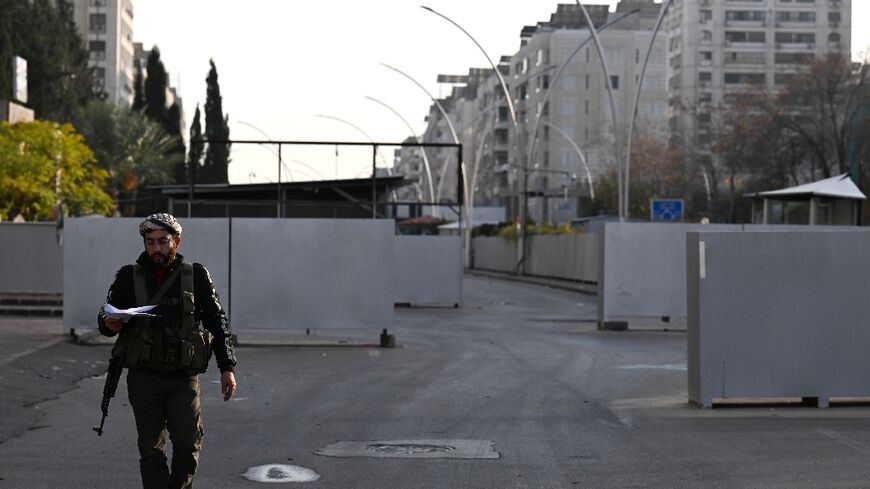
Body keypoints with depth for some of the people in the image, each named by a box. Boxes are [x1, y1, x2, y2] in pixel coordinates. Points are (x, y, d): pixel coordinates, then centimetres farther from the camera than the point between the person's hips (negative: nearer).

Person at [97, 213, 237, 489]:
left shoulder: (196, 276, 6)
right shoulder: (128, 277, 7)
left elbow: (217, 322, 10)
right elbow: (104, 319, 11)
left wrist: (227, 367, 4)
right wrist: (109, 324, -14)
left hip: (184, 378, -1)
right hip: (143, 378, 1)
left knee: (188, 443, -10)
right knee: (151, 450, 2)